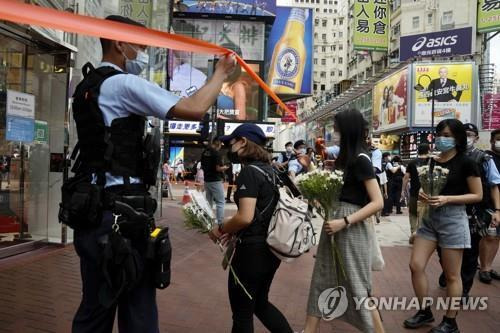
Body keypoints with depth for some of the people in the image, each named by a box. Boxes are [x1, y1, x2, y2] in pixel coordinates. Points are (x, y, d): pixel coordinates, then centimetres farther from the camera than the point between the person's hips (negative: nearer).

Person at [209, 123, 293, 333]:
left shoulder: (249, 172, -18)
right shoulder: (269, 170, 9)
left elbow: (246, 217, -27)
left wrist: (222, 229, -9)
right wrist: (234, 231, 12)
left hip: (252, 250, -9)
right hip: (271, 247, 9)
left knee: (242, 311, 10)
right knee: (260, 303, 25)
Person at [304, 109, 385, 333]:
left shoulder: (361, 159, -14)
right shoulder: (346, 157, 11)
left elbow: (378, 203, -19)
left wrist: (345, 222, -24)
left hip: (351, 227, -9)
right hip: (334, 223, 9)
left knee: (356, 285, 3)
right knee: (322, 279, 14)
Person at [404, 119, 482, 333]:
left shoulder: (465, 163, -7)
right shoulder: (432, 161, 9)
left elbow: (477, 195, -7)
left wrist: (447, 199, -19)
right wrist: (424, 195, -3)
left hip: (453, 219, -6)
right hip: (430, 217, 6)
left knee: (451, 275, 4)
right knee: (416, 266, 3)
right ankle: (425, 312, 21)